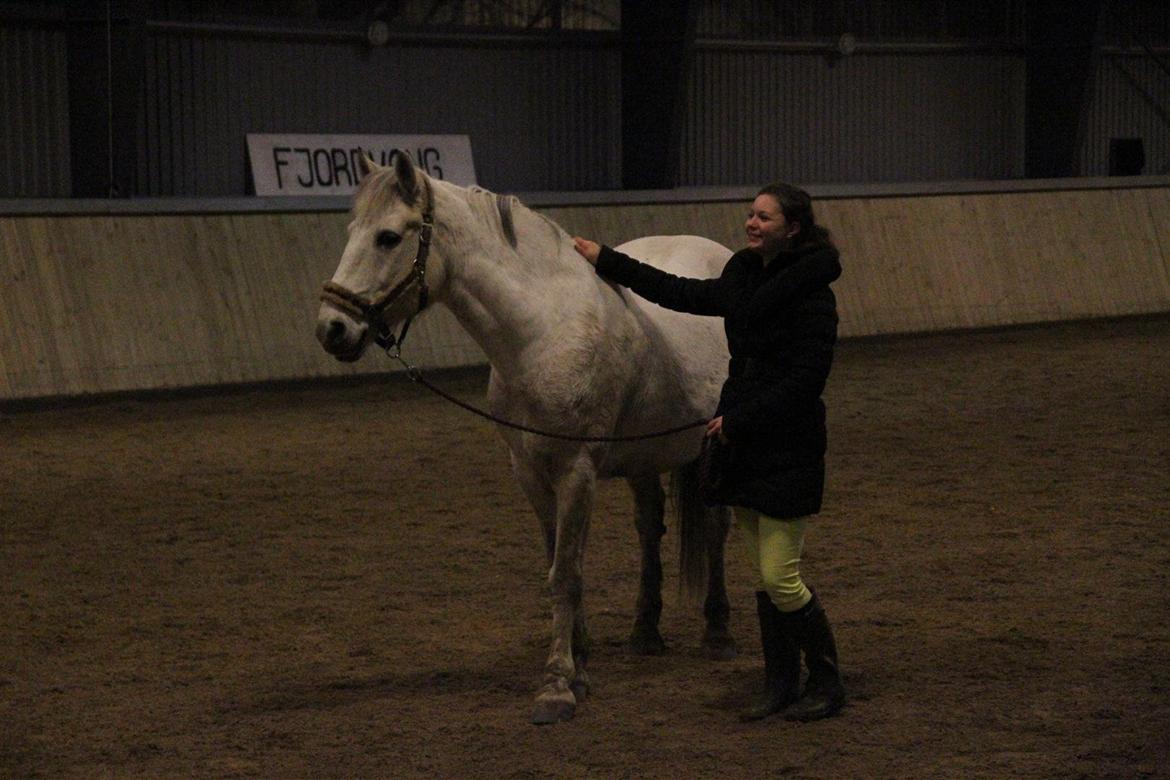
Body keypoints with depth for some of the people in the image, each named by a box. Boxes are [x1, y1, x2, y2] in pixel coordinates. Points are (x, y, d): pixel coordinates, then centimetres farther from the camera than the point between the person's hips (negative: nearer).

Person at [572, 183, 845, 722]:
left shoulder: (811, 292, -14)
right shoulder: (745, 277, 10)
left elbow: (804, 380, -18)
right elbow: (687, 295, 22)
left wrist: (738, 419, -18)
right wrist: (608, 262, 24)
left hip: (787, 449, -8)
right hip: (742, 443, 8)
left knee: (781, 578, -8)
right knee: (763, 576, 11)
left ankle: (827, 683, 6)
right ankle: (780, 683, 18)